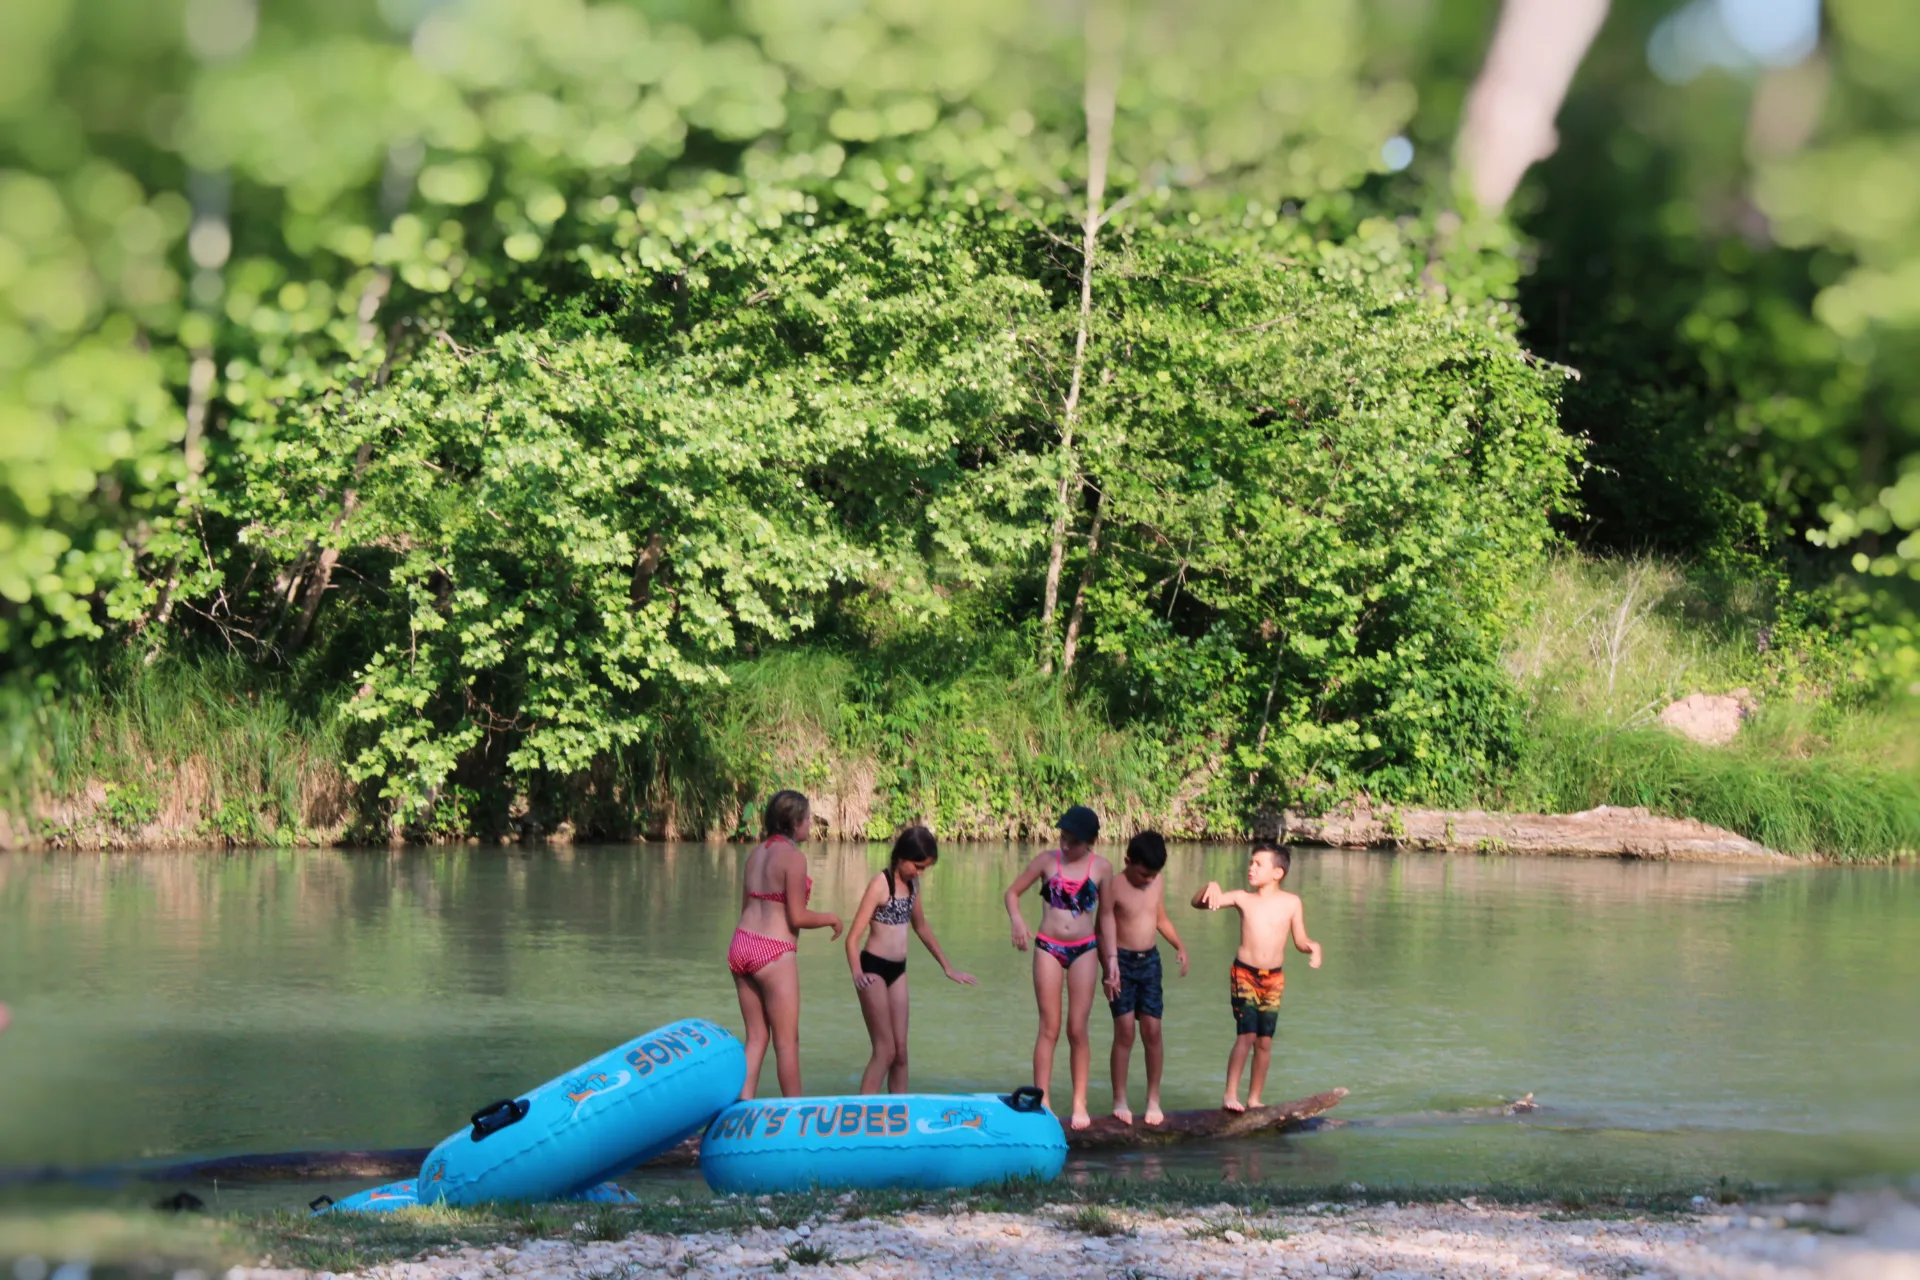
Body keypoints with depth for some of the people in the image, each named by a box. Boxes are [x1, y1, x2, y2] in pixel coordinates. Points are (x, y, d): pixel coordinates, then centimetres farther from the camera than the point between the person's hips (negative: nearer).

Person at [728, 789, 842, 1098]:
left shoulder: (756, 853, 11)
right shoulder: (793, 856, -13)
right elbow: (797, 917, -14)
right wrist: (831, 918, 2)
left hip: (741, 945, 7)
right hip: (774, 952, -7)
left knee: (756, 1038, 13)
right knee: (787, 1042, 4)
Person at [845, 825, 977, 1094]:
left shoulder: (912, 884, 7)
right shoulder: (881, 883, -15)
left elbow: (922, 927, 24)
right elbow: (853, 936, -18)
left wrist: (947, 967, 28)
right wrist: (857, 974, -33)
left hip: (897, 971, 7)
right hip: (874, 970, -7)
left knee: (901, 1052, 7)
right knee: (885, 1050, -10)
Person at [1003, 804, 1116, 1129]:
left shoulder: (1101, 868, -1)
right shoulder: (1047, 861, -2)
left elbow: (1106, 914, 8)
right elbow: (1013, 892, 4)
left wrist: (1111, 958, 8)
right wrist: (1017, 920, -16)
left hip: (1084, 950, 0)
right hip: (1048, 948, 0)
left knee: (1077, 1030, 1)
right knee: (1049, 1029, 0)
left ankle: (1080, 1103, 8)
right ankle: (1042, 1101, 3)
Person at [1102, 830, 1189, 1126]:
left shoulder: (1158, 884, 5)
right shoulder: (1114, 887, -12)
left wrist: (1180, 946, 6)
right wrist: (1108, 969, -15)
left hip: (1150, 961, 4)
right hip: (1122, 962, -4)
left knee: (1152, 1031, 2)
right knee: (1125, 1031, -7)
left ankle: (1153, 1099, 11)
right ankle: (1119, 1101, 1)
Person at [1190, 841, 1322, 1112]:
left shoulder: (1291, 903, 0)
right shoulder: (1243, 898, -1)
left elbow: (1300, 940, 6)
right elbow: (1198, 903, -1)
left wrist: (1312, 947, -15)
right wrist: (1212, 887, -21)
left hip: (1274, 978, 2)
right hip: (1244, 974, -2)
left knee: (1265, 1041, 6)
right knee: (1246, 1034, -14)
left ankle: (1254, 1098, 17)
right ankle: (1230, 1094, -8)